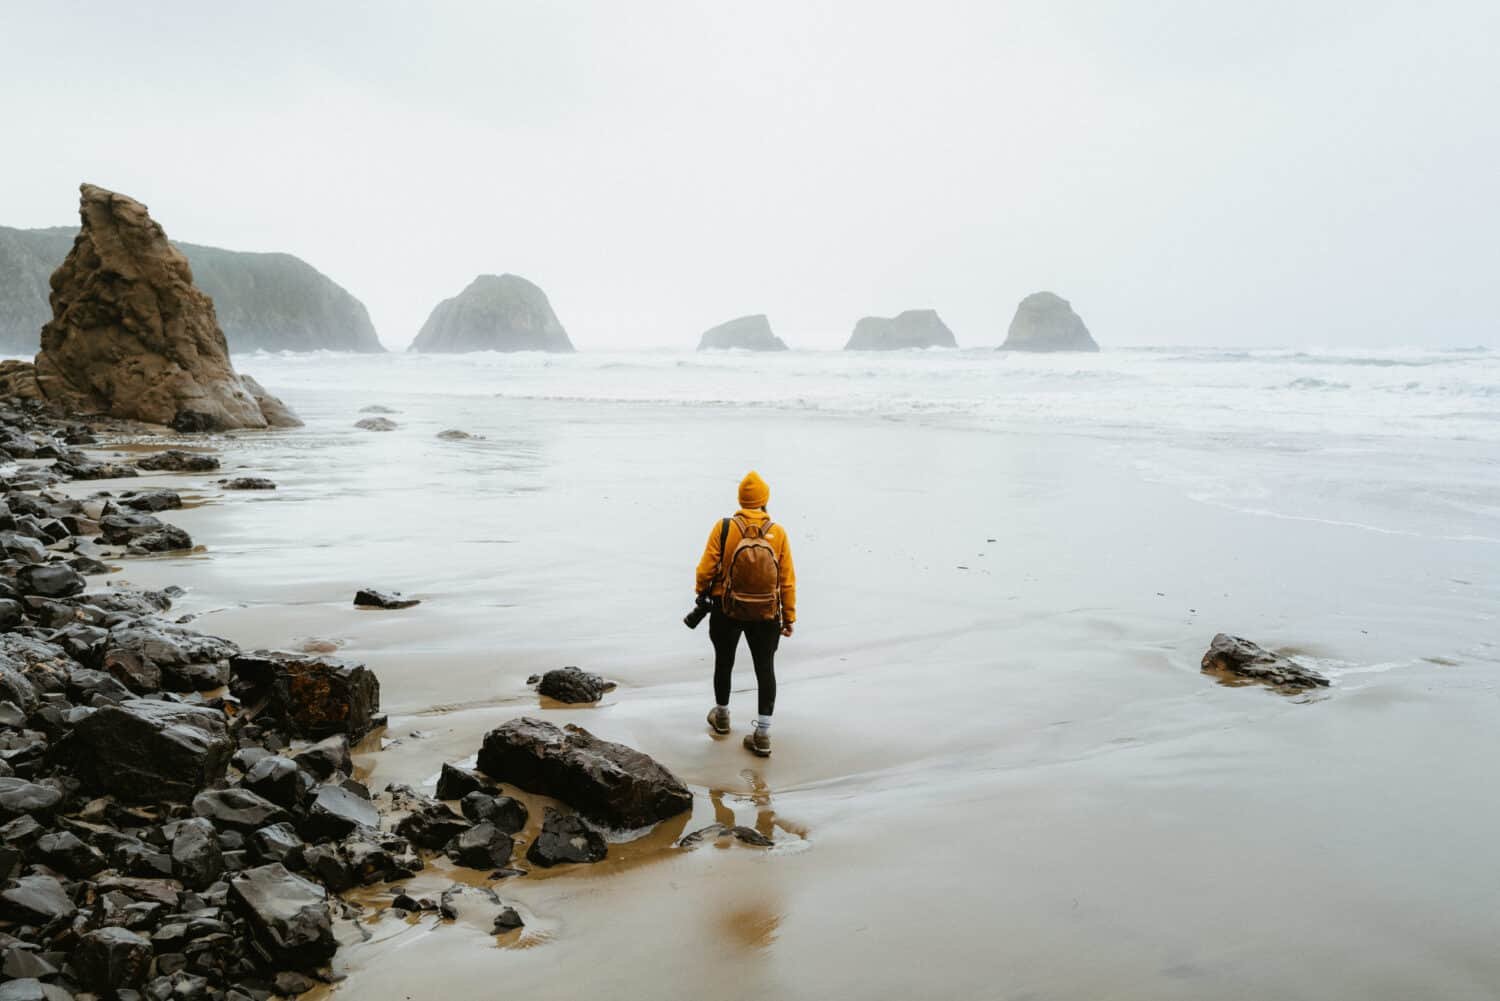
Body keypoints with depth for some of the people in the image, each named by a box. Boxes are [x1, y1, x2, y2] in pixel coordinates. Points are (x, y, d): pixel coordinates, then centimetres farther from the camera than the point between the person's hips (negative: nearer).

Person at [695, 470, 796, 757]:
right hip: (766, 615, 0)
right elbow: (787, 580, -5)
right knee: (765, 669, 9)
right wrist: (789, 617, 5)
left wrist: (702, 593, 12)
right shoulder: (778, 533, -8)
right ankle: (762, 735, 8)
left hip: (727, 610, 0)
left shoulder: (723, 528, -12)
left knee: (724, 662, 20)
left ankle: (722, 716, 40)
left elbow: (706, 569, -9)